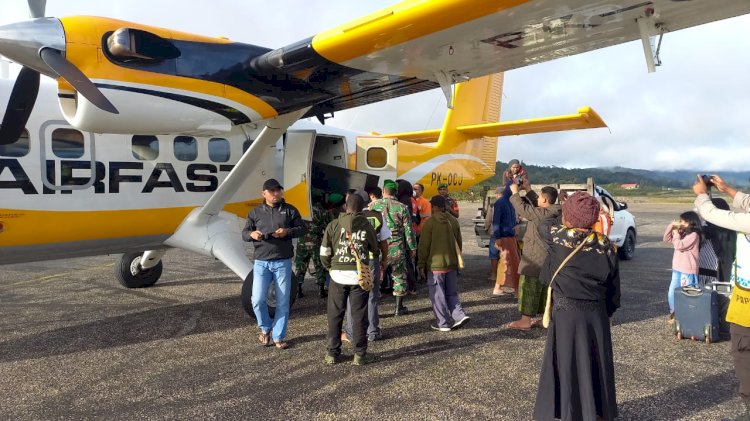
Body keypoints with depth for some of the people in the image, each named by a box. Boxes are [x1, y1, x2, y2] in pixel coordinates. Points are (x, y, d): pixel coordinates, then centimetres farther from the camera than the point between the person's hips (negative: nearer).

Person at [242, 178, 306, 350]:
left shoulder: (289, 210, 4)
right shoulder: (256, 212, 7)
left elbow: (302, 229, 5)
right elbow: (244, 233, 9)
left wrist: (288, 231, -14)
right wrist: (251, 234, -15)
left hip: (283, 262, 0)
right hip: (261, 262, 1)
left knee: (283, 302, 4)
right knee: (257, 300, -5)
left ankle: (279, 337, 18)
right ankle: (265, 328, 22)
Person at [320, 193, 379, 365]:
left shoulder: (334, 225, -1)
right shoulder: (366, 226, -1)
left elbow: (324, 253, -1)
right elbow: (376, 250, 8)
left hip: (338, 275, 0)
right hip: (360, 275, 0)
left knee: (335, 315, 12)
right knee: (359, 316, 8)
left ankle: (332, 353, 19)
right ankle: (359, 354, 12)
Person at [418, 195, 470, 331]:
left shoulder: (430, 223, -12)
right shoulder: (453, 221, 5)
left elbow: (424, 245, -9)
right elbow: (459, 243, 12)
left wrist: (422, 264, 0)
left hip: (435, 264, -5)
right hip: (452, 264, 6)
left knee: (437, 295, 5)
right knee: (451, 293, 17)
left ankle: (444, 324, 8)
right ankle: (460, 315, 2)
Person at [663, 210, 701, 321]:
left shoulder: (693, 235, -14)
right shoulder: (682, 233, 12)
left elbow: (679, 246, -22)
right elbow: (666, 239, 16)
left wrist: (675, 233, -8)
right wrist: (671, 226, 3)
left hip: (688, 271, -9)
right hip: (677, 269, 9)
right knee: (671, 294, 13)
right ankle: (674, 314, 26)